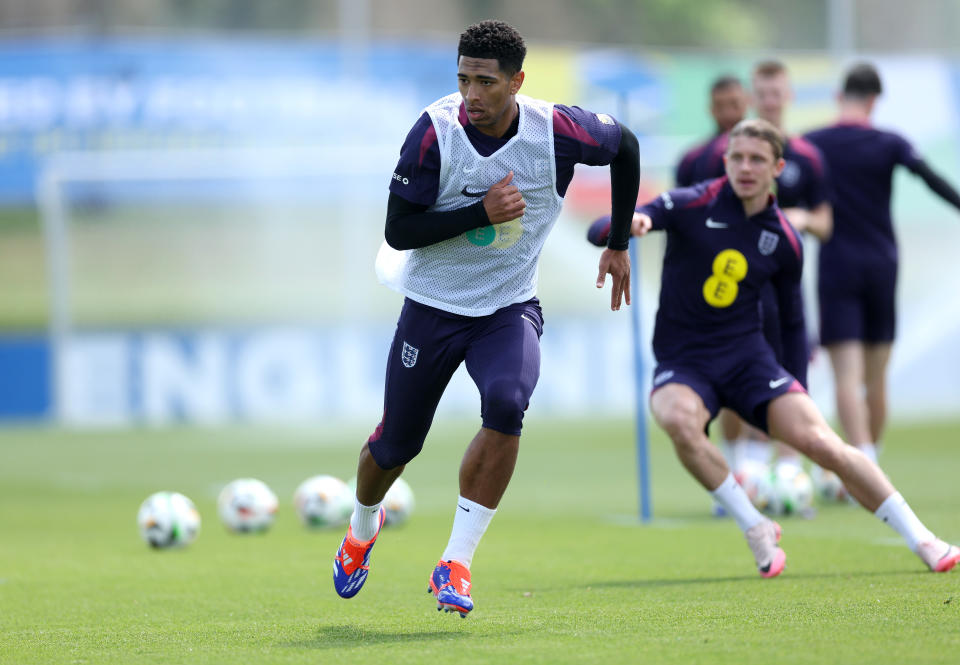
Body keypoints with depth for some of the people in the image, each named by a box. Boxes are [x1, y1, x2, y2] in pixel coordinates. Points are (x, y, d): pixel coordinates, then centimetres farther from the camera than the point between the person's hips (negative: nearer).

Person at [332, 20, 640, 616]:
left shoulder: (556, 131, -15)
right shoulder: (435, 132, -18)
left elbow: (625, 146, 7)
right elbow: (397, 231, -17)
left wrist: (619, 244, 12)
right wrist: (482, 213, -28)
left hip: (510, 309, 0)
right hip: (433, 308, 0)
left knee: (506, 404, -29)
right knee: (396, 443, 9)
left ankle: (456, 563, -21)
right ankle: (362, 529, 45)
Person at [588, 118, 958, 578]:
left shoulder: (784, 241, 3)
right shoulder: (690, 207, -7)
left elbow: (792, 323, 15)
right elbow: (599, 230, -12)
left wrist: (797, 397, 9)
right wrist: (626, 224, -36)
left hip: (747, 357, 2)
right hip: (682, 363, -2)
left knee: (820, 441, -18)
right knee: (679, 419, -37)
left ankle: (922, 541, -5)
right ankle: (754, 529, -18)